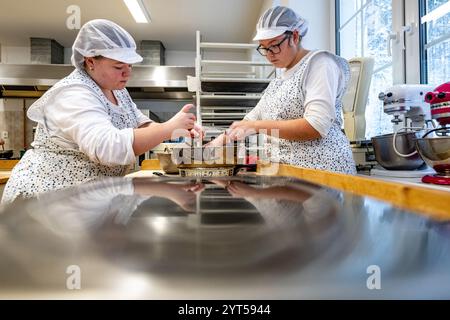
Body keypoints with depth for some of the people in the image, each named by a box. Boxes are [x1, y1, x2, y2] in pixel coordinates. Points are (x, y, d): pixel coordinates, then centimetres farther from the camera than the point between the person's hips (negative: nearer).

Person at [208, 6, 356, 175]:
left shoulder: (319, 63, -7)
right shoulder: (279, 80, 15)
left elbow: (316, 127, -19)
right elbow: (253, 118, 18)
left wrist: (257, 126, -20)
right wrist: (219, 141, 4)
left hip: (321, 169, -6)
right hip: (286, 170, 7)